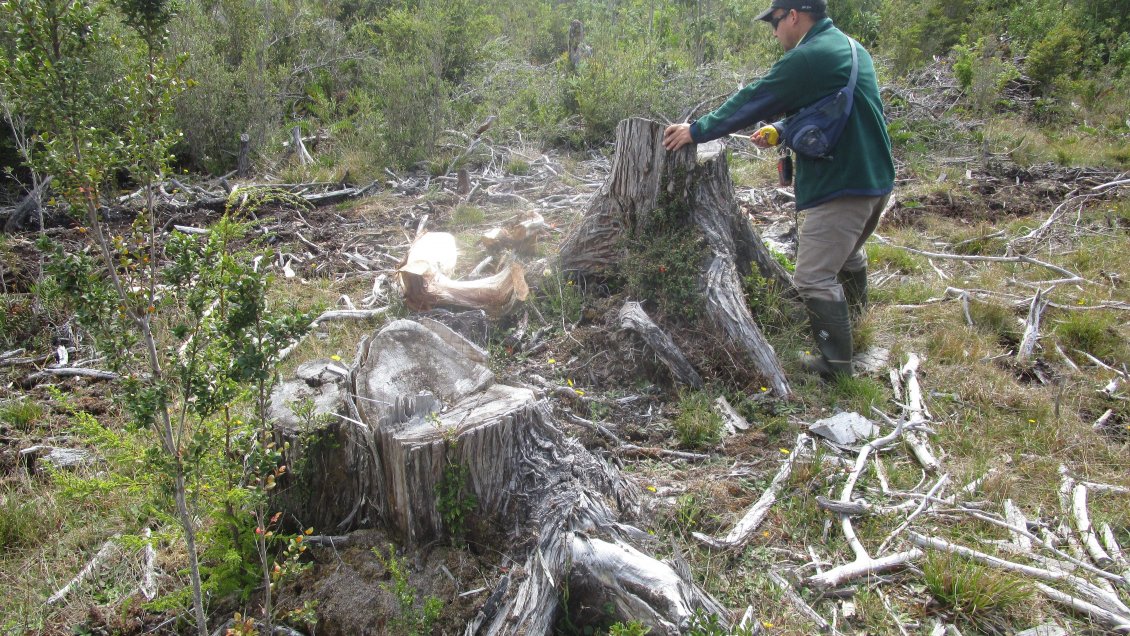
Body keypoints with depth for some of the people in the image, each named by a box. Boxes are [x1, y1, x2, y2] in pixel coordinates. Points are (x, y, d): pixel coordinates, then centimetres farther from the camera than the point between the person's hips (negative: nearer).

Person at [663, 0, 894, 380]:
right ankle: (852, 320, 49)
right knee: (848, 253, 30)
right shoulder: (849, 48, 13)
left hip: (840, 186, -10)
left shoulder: (807, 58, -18)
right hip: (875, 178, 10)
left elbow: (752, 101, -14)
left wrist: (696, 131, -5)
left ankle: (836, 362, 2)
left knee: (814, 277, -5)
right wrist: (779, 131, 15)